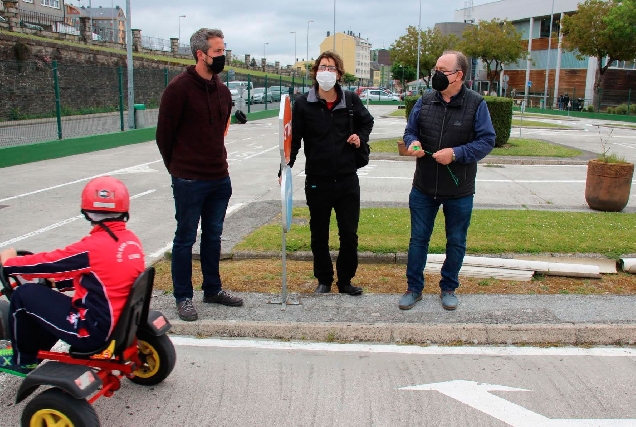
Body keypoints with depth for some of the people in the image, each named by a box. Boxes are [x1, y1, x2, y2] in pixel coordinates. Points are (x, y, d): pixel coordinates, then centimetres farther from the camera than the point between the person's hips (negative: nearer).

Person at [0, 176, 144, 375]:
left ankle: (23, 361, 21)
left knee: (24, 294, 5)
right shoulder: (132, 240, 2)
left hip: (93, 332, -8)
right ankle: (34, 351, 38)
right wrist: (58, 281, 24)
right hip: (122, 324, 8)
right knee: (54, 299, 28)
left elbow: (48, 263, -9)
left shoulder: (93, 246, -20)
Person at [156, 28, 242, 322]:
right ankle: (183, 298, 16)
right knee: (185, 239, 4)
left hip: (220, 179, 7)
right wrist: (177, 168, 3)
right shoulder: (180, 87, -11)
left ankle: (212, 289, 29)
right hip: (189, 181, -6)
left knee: (213, 236, 16)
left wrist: (217, 162, 13)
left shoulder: (222, 90, 10)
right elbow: (164, 133, -6)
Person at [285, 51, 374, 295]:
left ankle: (345, 280, 24)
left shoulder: (351, 100, 1)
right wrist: (286, 168, -16)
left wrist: (361, 138, 0)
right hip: (317, 181, -1)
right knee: (319, 236, 11)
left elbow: (367, 121, 20)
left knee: (349, 234, 7)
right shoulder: (303, 103, -4)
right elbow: (293, 139, -4)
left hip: (347, 180, 1)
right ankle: (324, 280, 28)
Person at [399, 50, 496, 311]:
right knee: (418, 239, 9)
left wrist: (456, 153, -23)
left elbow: (487, 141, -10)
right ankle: (414, 287, 23)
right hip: (423, 188, 2)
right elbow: (410, 130, 10)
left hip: (459, 191, -2)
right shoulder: (425, 101, 2)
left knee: (456, 242, 12)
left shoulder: (476, 104, -8)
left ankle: (449, 288, 30)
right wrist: (412, 143, -14)